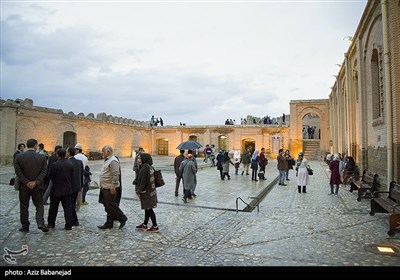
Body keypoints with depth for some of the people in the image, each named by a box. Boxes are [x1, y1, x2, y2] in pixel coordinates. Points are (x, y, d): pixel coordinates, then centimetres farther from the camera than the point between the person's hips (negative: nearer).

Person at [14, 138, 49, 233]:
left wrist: (26, 182, -9)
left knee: (24, 207, 13)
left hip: (24, 186, 0)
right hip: (37, 186, 0)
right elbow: (44, 171, -11)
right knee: (39, 205, 12)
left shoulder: (19, 156, -6)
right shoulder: (42, 157, -6)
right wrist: (36, 182, -12)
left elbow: (18, 171, -10)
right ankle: (40, 223, -4)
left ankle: (25, 227, 20)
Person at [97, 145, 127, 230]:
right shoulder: (107, 160, 16)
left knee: (110, 205, -4)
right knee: (107, 206, 14)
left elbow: (116, 174, -24)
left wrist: (113, 186, -26)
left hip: (110, 188, -10)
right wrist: (102, 185, 21)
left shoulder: (113, 161, -17)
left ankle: (122, 219, 11)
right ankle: (109, 223, 22)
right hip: (105, 188, 10)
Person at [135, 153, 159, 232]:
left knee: (149, 209, 1)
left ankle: (155, 227, 9)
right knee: (147, 208, 18)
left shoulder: (144, 168, -21)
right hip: (150, 191, 9)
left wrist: (138, 191, -11)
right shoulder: (149, 167, 7)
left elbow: (143, 181, -21)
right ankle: (144, 225, 31)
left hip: (146, 192, -9)